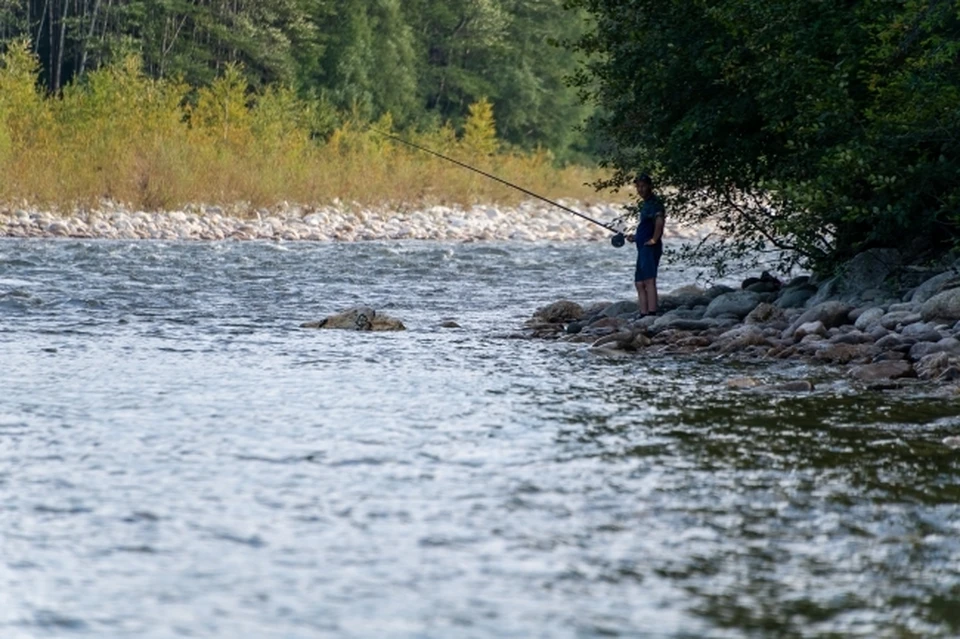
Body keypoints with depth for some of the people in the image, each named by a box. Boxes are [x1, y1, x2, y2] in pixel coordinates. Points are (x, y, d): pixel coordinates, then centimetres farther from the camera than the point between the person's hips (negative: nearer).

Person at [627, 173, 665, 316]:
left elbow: (659, 221, -28)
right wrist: (636, 237, 21)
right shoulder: (645, 204, 21)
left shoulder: (655, 203, -10)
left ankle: (652, 313, -22)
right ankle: (644, 315, 12)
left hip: (650, 248, -11)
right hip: (643, 248, 11)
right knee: (640, 283, 10)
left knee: (649, 281, -17)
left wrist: (654, 239, -23)